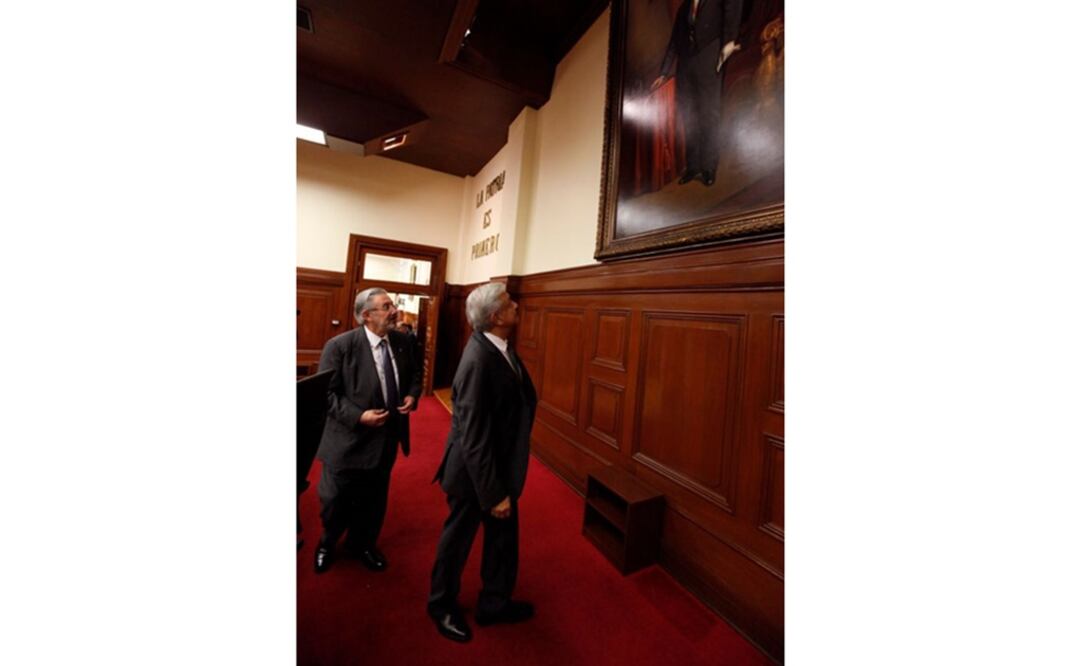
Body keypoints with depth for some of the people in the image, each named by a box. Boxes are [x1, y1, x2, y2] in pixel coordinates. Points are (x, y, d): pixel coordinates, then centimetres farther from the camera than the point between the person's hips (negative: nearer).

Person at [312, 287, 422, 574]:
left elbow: (414, 373, 10)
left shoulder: (402, 341, -4)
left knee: (374, 499, 22)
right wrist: (358, 416, -25)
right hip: (349, 439, -4)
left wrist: (412, 395, -9)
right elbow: (326, 393, -14)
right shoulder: (339, 345, -18)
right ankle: (327, 544, 50)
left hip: (387, 437, 4)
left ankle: (362, 544, 49)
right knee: (336, 501, 18)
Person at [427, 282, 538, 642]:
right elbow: (473, 435, -29)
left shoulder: (497, 345, -4)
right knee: (459, 537, 18)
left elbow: (518, 397, 1)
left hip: (501, 463, 8)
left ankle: (495, 603, 48)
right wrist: (494, 493, -22)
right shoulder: (479, 359, -31)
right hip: (475, 468, -8)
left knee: (504, 534, 23)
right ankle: (442, 606, 47)